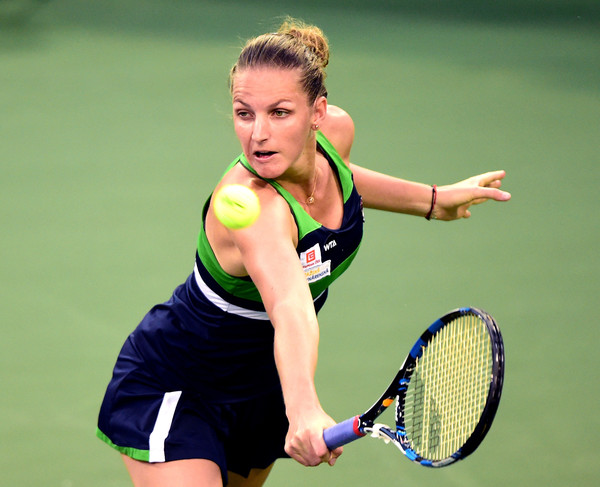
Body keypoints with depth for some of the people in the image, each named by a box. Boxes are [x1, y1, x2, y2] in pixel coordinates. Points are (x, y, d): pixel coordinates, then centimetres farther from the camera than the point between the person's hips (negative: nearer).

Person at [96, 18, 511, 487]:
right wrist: (304, 409, -73)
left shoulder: (336, 128, -15)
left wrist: (433, 200, 11)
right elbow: (290, 307, -57)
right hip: (173, 389, -8)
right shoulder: (250, 206, -38)